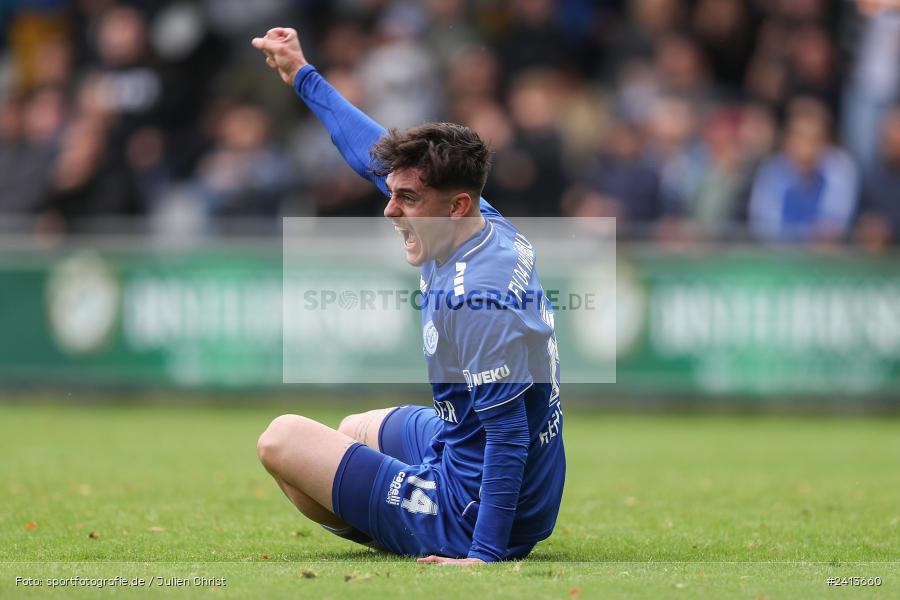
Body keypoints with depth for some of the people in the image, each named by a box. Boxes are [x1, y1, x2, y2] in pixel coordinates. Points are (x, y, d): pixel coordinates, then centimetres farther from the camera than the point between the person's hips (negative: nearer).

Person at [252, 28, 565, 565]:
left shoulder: (474, 296, -30)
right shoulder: (486, 227, -2)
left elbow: (508, 434, -30)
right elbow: (374, 153, 13)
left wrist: (486, 554, -30)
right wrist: (303, 75, 22)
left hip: (473, 516, -11)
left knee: (282, 439, 0)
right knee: (356, 429, 36)